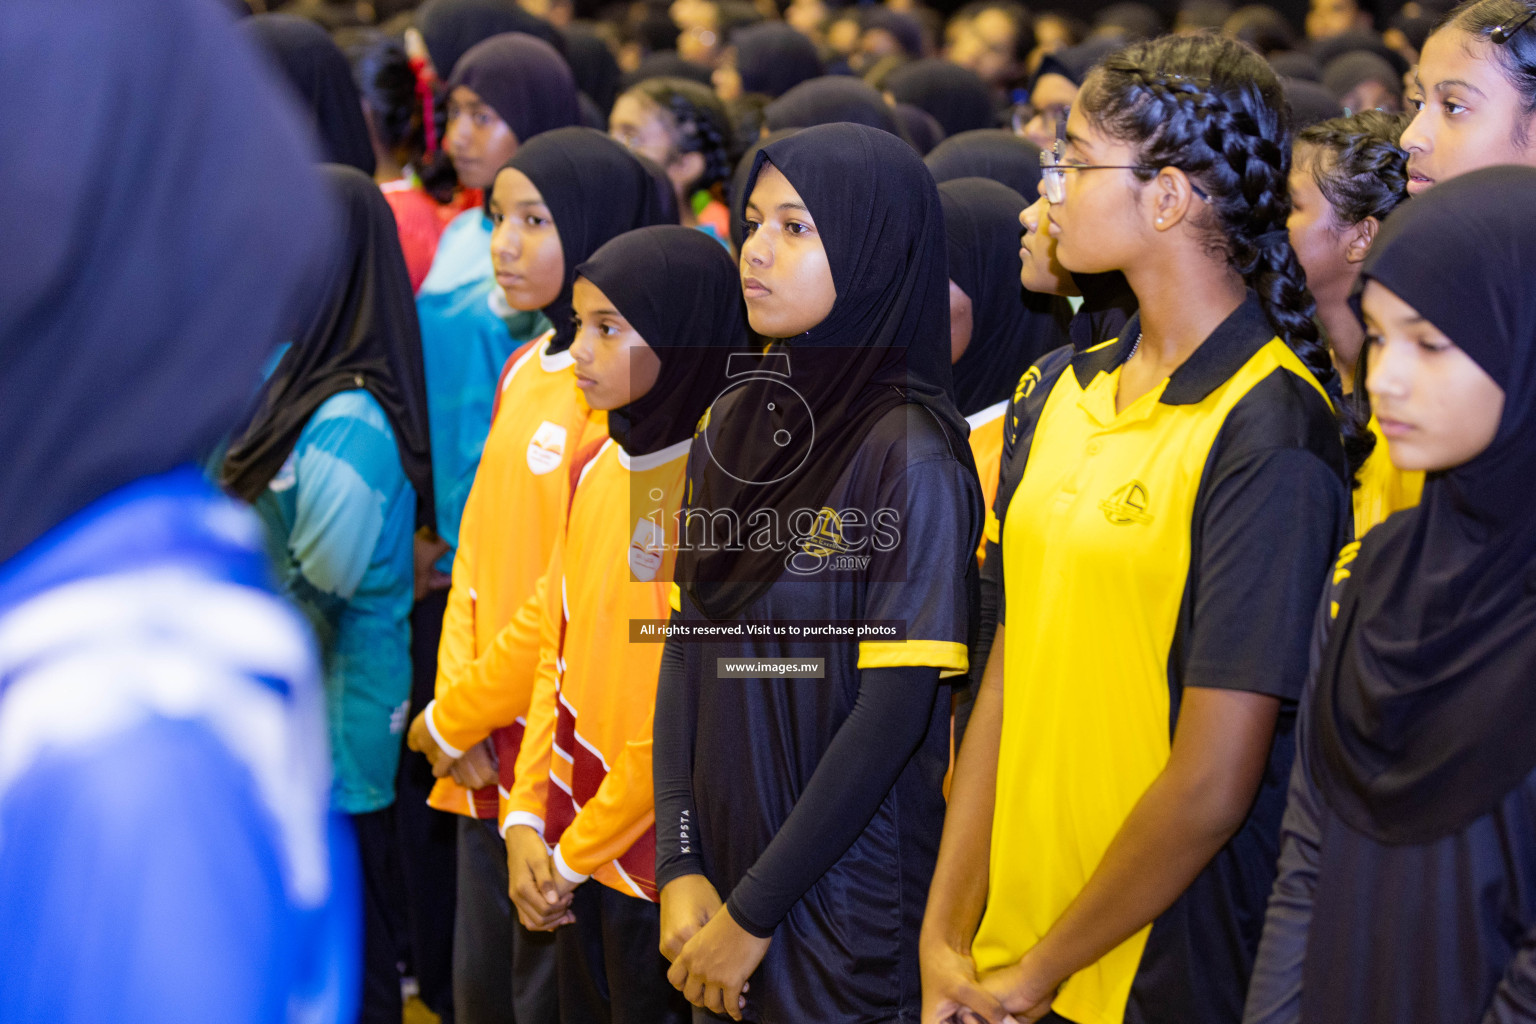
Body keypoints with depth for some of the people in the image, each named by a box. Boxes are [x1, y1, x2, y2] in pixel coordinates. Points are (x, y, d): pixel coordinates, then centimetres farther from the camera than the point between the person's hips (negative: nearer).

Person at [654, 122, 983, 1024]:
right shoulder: (738, 422, 5)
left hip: (848, 906, -6)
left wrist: (754, 914, -15)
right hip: (722, 868, 6)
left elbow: (897, 709, -17)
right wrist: (681, 869, -3)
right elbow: (687, 650, 6)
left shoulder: (911, 453, -15)